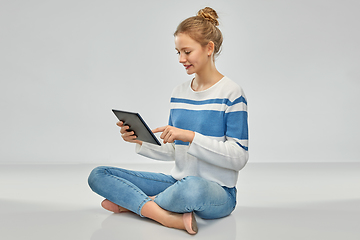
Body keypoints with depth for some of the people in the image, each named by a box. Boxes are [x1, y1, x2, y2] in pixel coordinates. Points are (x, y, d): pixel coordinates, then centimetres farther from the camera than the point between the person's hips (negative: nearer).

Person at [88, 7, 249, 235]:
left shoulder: (231, 93, -8)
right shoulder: (179, 93, 10)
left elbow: (239, 158, -15)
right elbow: (173, 151, 13)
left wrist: (190, 136, -22)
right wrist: (141, 141, -5)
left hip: (218, 192, -6)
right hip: (178, 182, 7)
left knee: (192, 187, -44)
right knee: (98, 175, -3)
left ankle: (133, 202, -12)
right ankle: (170, 217, -22)